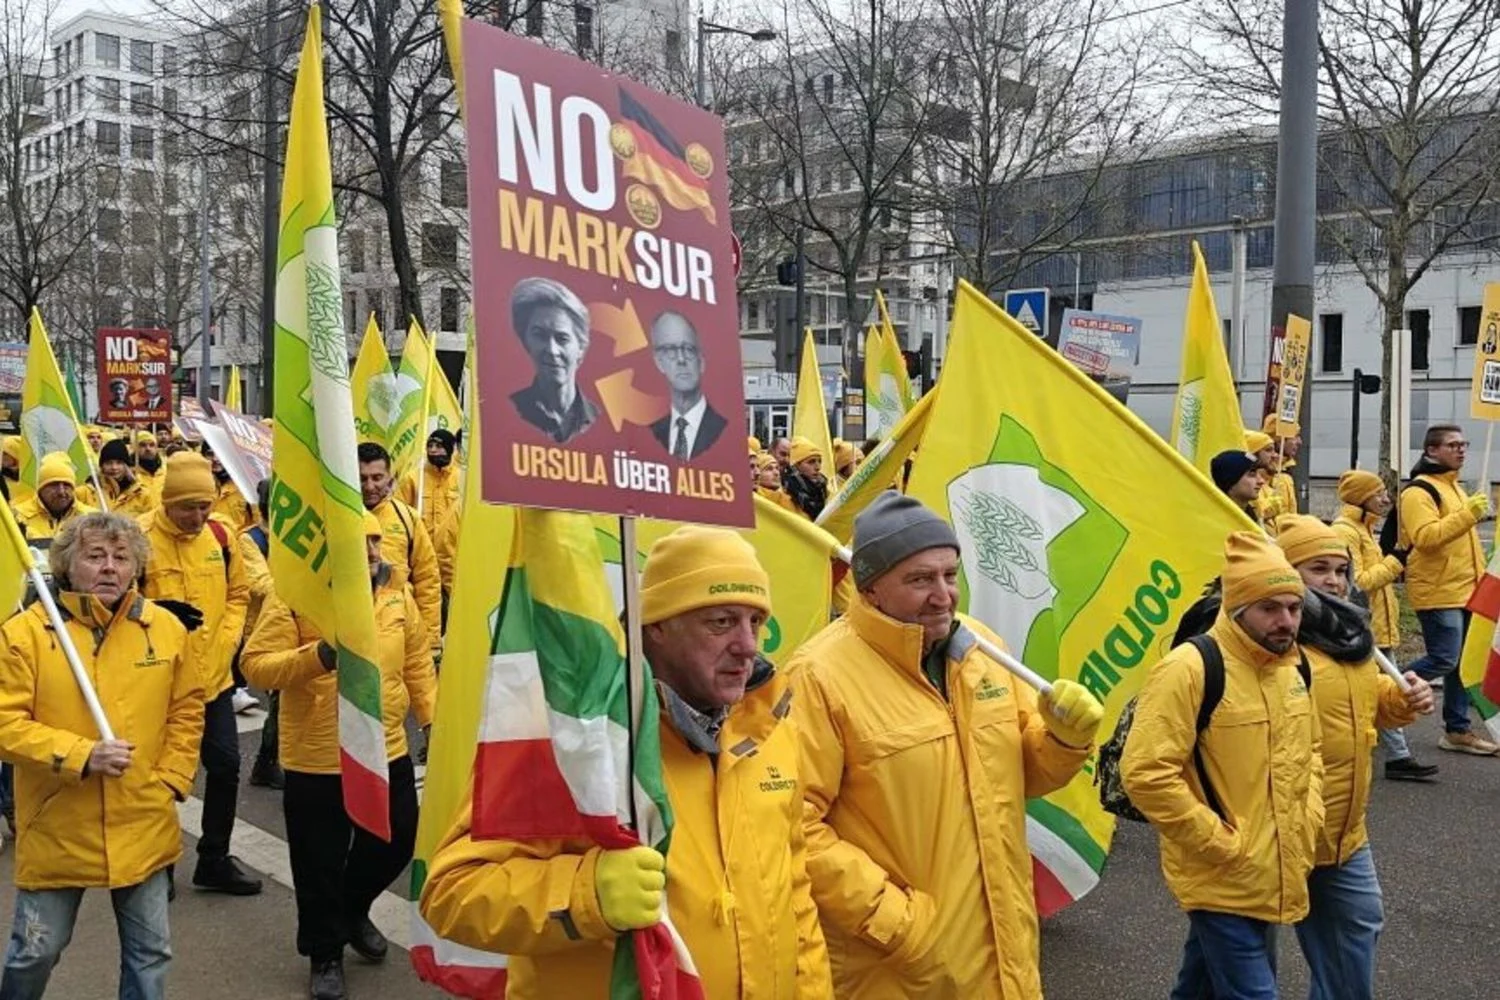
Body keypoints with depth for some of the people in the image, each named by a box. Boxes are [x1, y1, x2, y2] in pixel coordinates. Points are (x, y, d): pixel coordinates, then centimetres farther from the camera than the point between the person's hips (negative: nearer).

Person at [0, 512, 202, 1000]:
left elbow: (187, 709, 9)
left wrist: (171, 778, 1)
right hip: (56, 829, -2)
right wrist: (80, 755, -23)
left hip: (144, 828, 3)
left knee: (150, 951, 13)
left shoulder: (166, 627, -1)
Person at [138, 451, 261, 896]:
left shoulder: (221, 534, 2)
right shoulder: (139, 538, -14)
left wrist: (227, 640, -2)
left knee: (226, 766, 10)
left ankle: (215, 860, 26)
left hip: (214, 674, 5)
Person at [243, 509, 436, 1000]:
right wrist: (318, 656, -31)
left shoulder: (395, 590, 1)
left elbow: (417, 660, 10)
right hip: (317, 760, -4)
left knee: (396, 843, 17)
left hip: (388, 752, 5)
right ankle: (325, 954, 31)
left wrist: (432, 716, 7)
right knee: (321, 863, 9)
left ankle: (353, 911, 46)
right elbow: (256, 665, -18)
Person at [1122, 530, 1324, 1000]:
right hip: (1221, 880, -7)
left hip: (1273, 876, 7)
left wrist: (1309, 821, 7)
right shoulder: (1189, 669, -20)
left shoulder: (1292, 666, 6)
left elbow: (1310, 748, 22)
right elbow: (1145, 774, -24)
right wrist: (1223, 844, -20)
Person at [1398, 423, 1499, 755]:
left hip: (1464, 590, 9)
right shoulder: (1419, 491, -12)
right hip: (1438, 592, -9)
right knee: (1443, 661, -13)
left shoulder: (1453, 487, 19)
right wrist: (1468, 514, -29)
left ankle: (1457, 730, 16)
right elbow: (1426, 537, -25)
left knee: (1462, 662, 10)